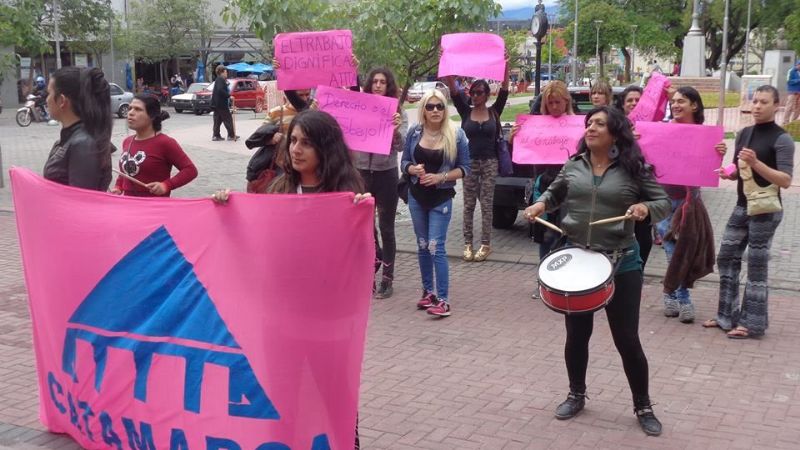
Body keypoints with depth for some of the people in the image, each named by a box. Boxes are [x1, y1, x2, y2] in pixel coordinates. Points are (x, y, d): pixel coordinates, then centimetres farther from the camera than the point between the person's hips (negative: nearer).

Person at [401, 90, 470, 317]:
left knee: (436, 247, -10)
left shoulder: (456, 135, -9)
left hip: (441, 198, -4)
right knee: (422, 246, 11)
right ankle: (428, 291, 24)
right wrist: (414, 169, -17)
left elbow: (464, 169, -6)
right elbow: (404, 162, 5)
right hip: (417, 195, 4)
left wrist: (441, 177, -19)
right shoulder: (414, 133, -1)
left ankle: (443, 300, -7)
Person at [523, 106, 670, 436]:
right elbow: (555, 192, 19)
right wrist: (541, 204, -2)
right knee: (576, 334, 14)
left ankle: (643, 406, 21)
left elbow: (664, 203, -3)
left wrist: (645, 208, -24)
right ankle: (576, 395, 36)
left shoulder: (634, 169, -7)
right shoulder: (573, 165, 3)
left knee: (627, 339, 2)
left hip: (621, 263, -3)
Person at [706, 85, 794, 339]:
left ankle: (752, 323, 8)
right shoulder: (744, 134, 8)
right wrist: (727, 173, -5)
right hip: (742, 207, 7)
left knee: (756, 266, -1)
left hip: (766, 211, -7)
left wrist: (756, 163, -30)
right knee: (726, 258, 9)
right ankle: (727, 315, 20)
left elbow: (786, 181, -20)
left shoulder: (782, 140, -12)